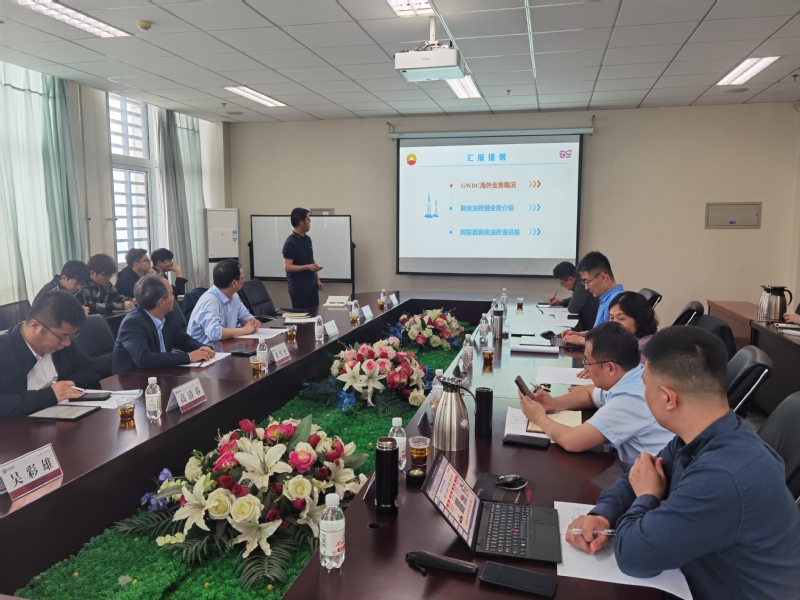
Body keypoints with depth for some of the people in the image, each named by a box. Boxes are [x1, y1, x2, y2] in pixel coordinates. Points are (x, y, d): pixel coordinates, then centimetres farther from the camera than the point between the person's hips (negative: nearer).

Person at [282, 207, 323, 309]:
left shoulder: (307, 239, 11)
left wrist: (317, 279, 14)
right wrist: (307, 267, -22)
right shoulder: (290, 242, -15)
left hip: (312, 285, 8)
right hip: (299, 287, -8)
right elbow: (287, 267, -18)